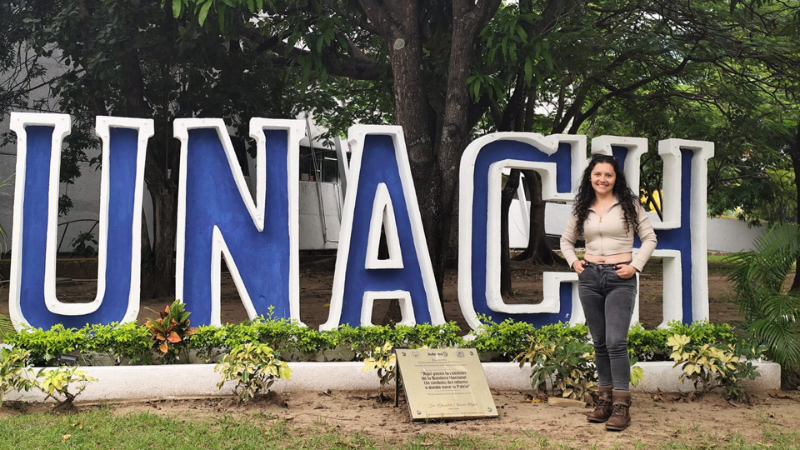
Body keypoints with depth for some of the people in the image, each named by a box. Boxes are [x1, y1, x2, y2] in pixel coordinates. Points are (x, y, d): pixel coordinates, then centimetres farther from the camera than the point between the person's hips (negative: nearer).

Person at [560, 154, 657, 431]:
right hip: (589, 277, 4)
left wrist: (635, 265, -7)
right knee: (599, 343, 9)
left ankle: (621, 405, -8)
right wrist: (573, 262, 6)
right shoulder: (582, 209, 10)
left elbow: (649, 238, 3)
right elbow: (566, 240, 23)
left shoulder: (628, 205, 0)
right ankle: (605, 398, 17)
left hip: (620, 279, -4)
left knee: (616, 342, -12)